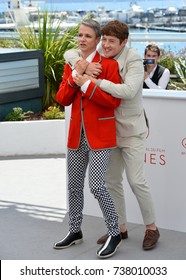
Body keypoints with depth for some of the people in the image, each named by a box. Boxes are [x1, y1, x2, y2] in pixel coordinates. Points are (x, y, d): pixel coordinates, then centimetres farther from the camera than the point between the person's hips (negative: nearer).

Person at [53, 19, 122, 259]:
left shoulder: (108, 64, -7)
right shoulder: (70, 65, 10)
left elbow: (114, 100, -15)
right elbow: (62, 99, 2)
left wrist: (86, 83, -19)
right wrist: (75, 76, -11)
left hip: (100, 134, -6)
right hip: (76, 133, 6)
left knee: (96, 185, -12)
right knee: (73, 185, 12)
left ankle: (114, 234, 5)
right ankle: (75, 231, 30)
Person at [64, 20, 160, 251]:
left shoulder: (134, 61, -17)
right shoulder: (101, 56, 0)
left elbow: (129, 91, -31)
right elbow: (69, 54, 2)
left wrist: (97, 82, -31)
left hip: (131, 130, -6)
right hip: (111, 130, 6)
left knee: (136, 181, -6)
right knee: (112, 181, 10)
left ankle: (151, 228, 11)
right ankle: (120, 228, 22)